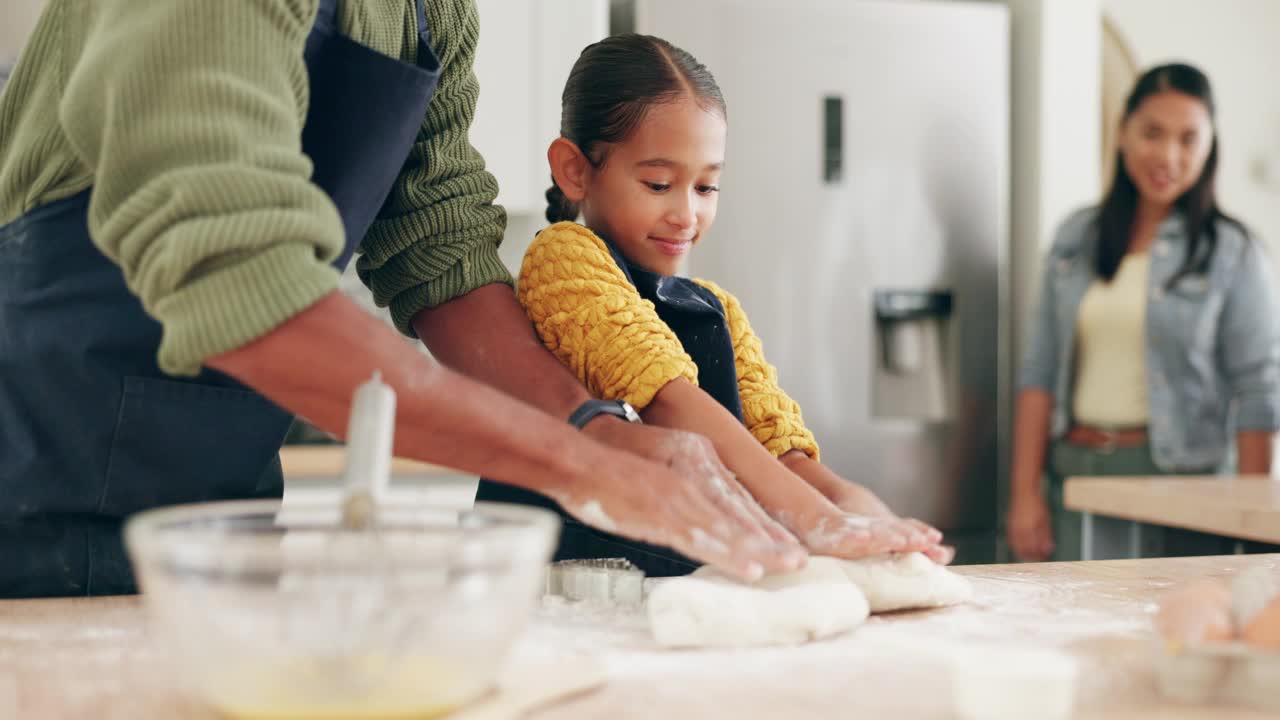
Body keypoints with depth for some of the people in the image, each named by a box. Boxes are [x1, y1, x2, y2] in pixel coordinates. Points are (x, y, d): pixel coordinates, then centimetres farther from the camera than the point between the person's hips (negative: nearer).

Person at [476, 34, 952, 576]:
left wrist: (850, 501, -15)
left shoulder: (718, 313, 18)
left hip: (696, 575, 6)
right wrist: (812, 519, -25)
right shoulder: (565, 257, -3)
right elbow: (666, 399, -16)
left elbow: (776, 440, 6)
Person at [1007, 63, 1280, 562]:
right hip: (1074, 471, 3)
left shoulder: (1232, 253, 0)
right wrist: (1025, 492, 2)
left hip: (1180, 482, -3)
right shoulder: (1077, 237, 10)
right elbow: (1041, 371, 8)